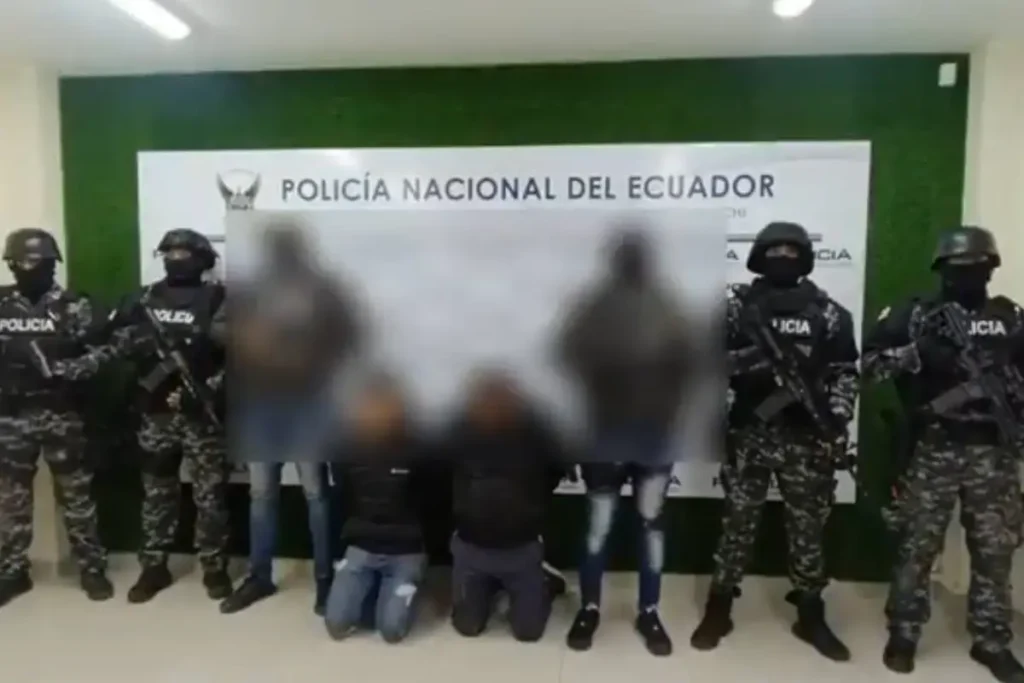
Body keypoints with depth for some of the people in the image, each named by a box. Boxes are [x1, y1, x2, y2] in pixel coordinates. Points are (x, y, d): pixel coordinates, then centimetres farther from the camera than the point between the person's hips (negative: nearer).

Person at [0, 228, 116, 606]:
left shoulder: (74, 307, -3)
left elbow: (102, 352, -8)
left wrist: (59, 369, -21)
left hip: (61, 416, -3)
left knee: (76, 495, 4)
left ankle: (92, 568, 15)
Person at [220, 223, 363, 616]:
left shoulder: (323, 292, 2)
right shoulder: (247, 291, 11)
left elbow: (350, 339, -1)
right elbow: (228, 336, 9)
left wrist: (318, 366, -12)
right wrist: (248, 341, -10)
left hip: (307, 404, -3)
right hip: (258, 403, 3)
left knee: (315, 492, 1)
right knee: (261, 492, 11)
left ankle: (325, 579, 12)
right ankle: (260, 577, 25)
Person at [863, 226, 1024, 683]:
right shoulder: (916, 314, 2)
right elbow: (870, 362, -5)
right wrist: (919, 352, -18)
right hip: (932, 449, -3)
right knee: (917, 545, 3)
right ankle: (903, 633, 17)